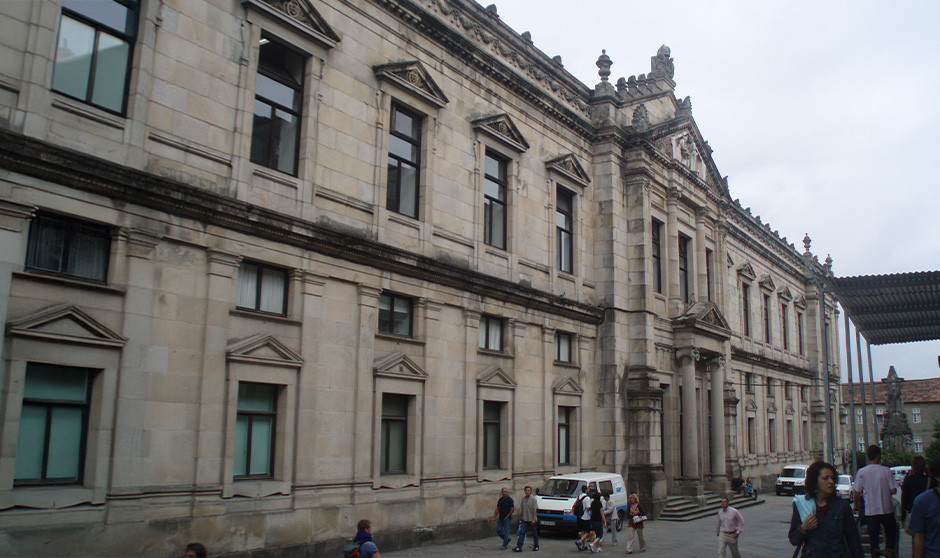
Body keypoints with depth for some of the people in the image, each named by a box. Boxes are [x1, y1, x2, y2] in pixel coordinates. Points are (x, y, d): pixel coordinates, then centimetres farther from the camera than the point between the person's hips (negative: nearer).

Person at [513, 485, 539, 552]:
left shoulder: (533, 499, -10)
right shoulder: (523, 499, 8)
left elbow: (535, 509, -15)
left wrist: (534, 519, -21)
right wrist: (522, 517, 18)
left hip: (532, 520, -5)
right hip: (525, 519, 5)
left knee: (534, 533, 8)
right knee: (522, 532, -5)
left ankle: (536, 546, 24)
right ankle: (519, 547, -9)